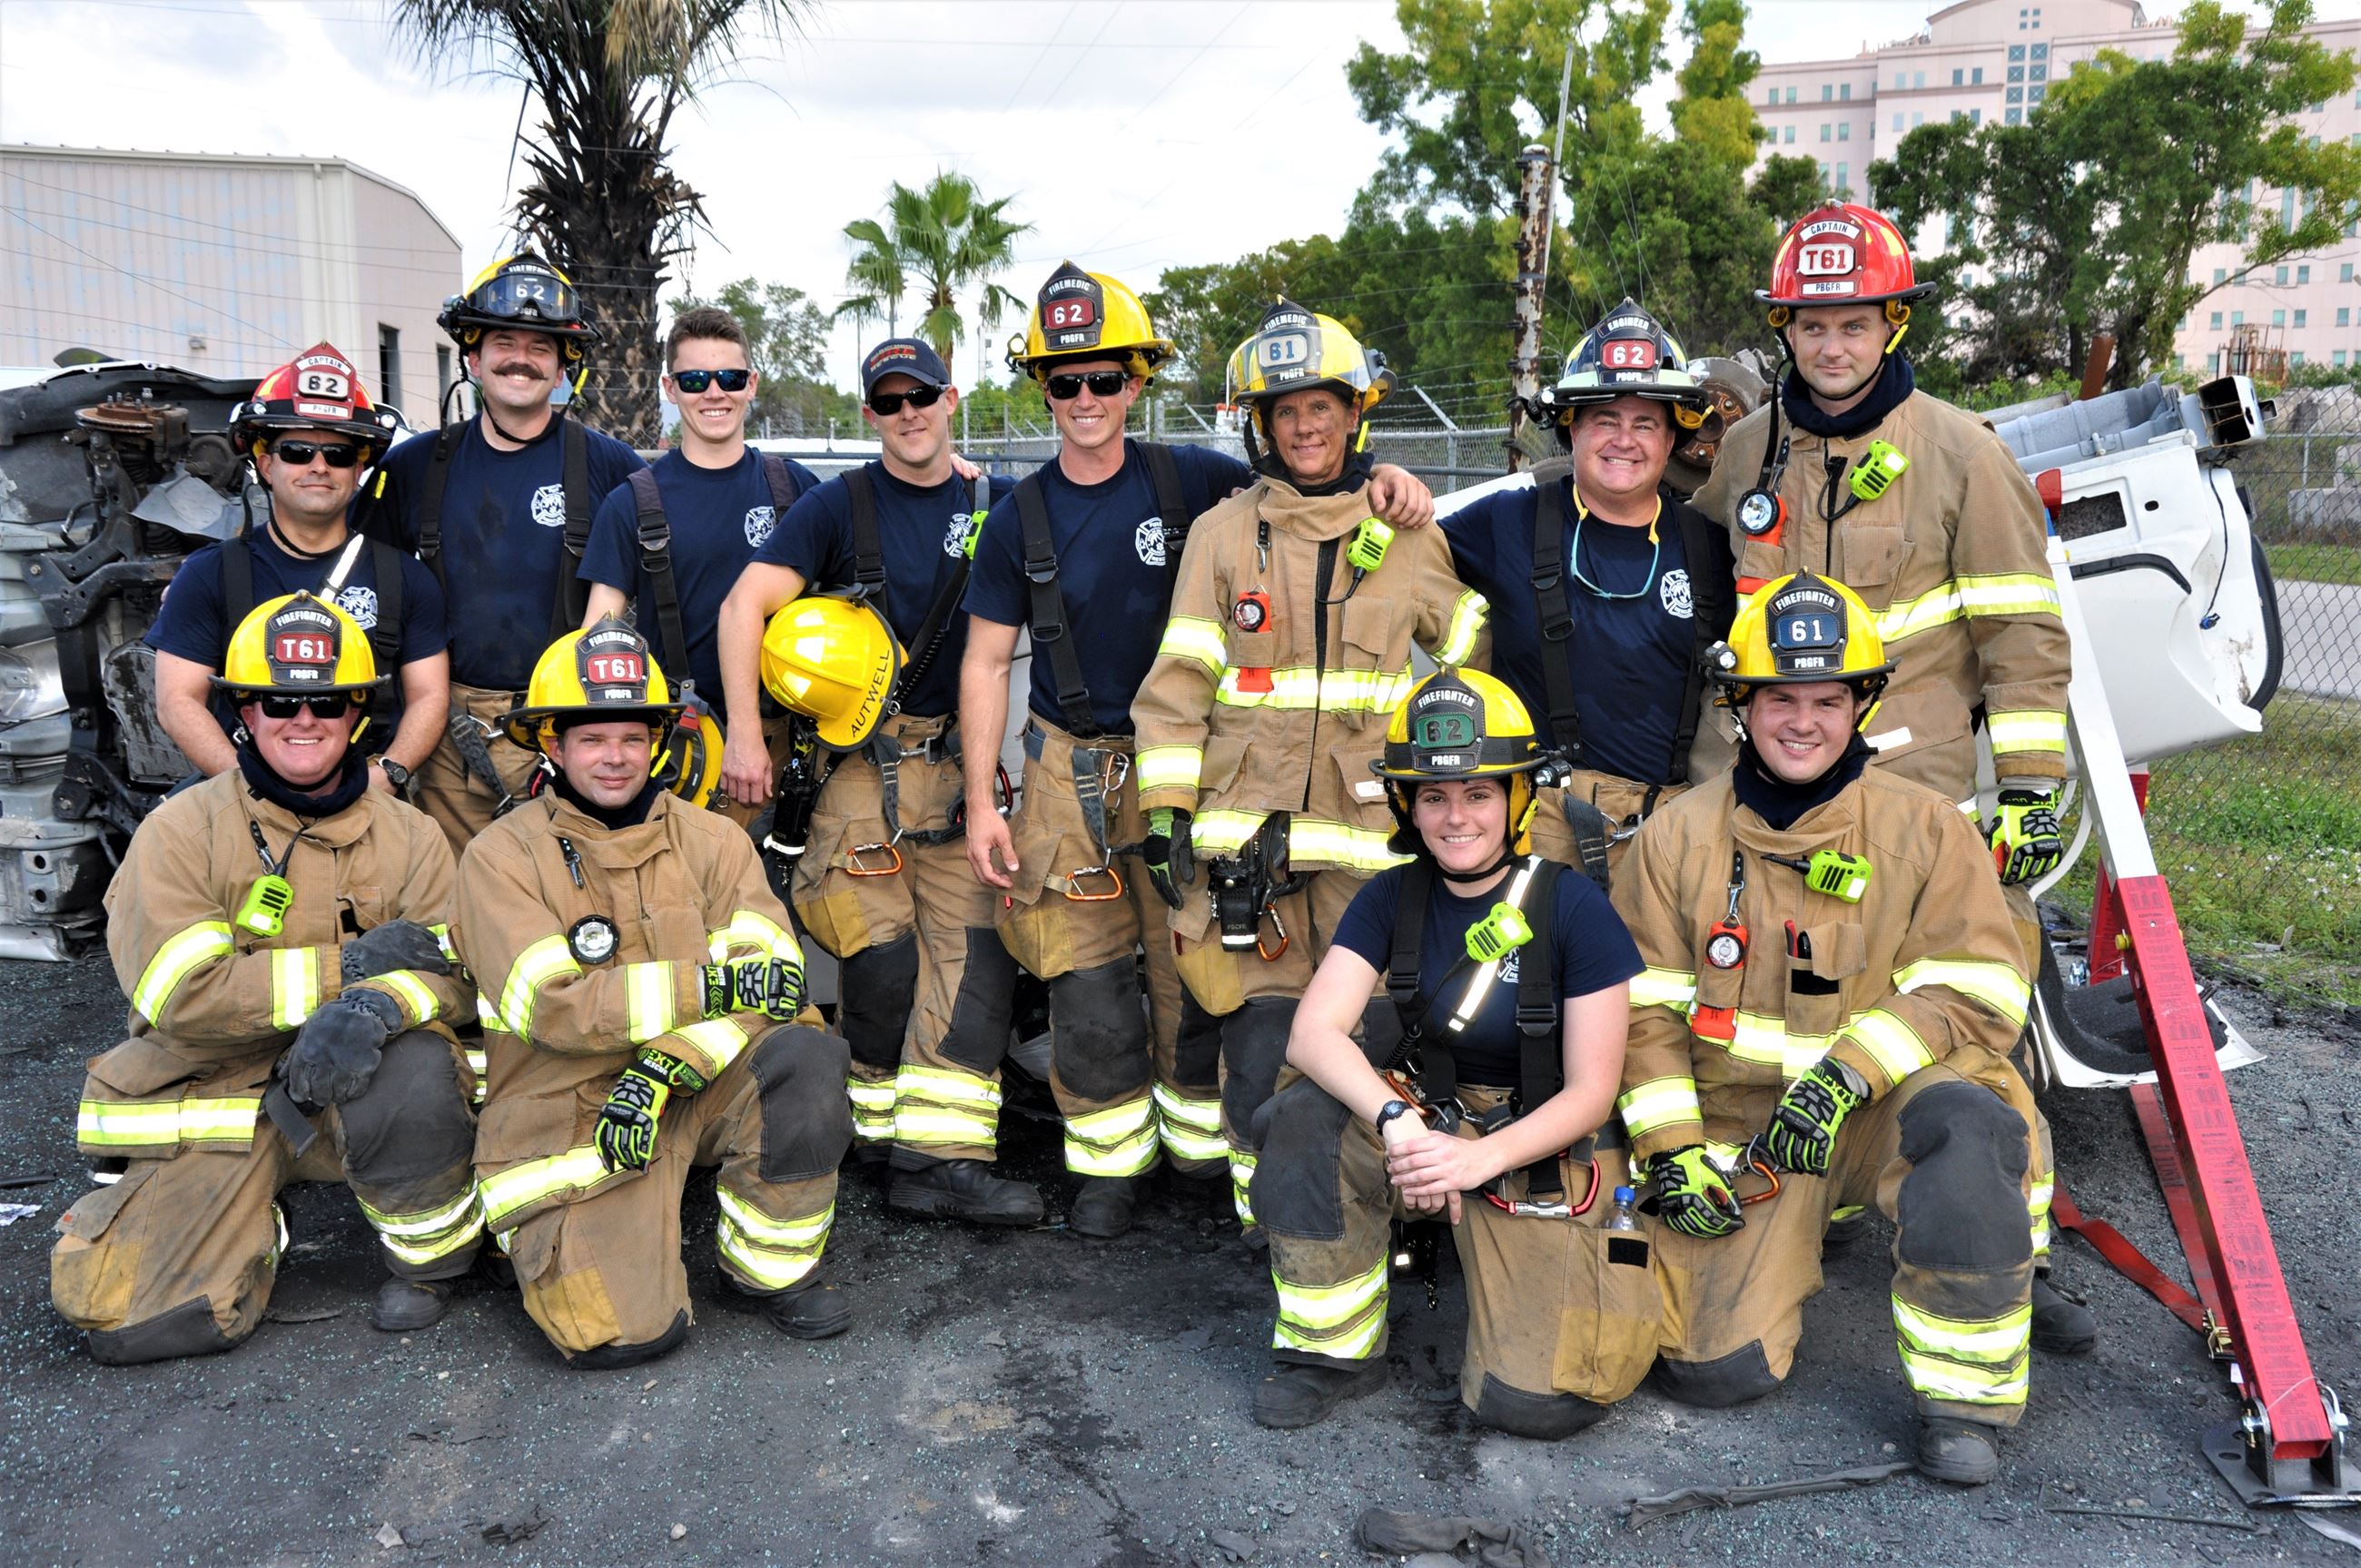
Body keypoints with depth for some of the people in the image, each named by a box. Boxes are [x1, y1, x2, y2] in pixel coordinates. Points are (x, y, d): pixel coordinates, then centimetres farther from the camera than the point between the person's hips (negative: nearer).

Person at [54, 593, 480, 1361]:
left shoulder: (409, 838, 3)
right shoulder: (180, 830, -4)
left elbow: (452, 974, -6)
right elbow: (177, 996, -15)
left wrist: (372, 1007, -30)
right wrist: (349, 964, -19)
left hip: (352, 1089, 0)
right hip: (213, 1099, 0)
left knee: (416, 1074, -34)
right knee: (117, 1312, -14)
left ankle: (433, 1256, -5)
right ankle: (254, 1231, 19)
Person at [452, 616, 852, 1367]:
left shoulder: (712, 840, 5)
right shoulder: (502, 856, -4)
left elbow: (769, 979, -8)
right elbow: (551, 1005, -16)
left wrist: (663, 1067, -24)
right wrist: (710, 985, -22)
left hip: (698, 1093, 3)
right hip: (565, 1116, -2)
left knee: (805, 1058, -29)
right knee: (625, 1332, -20)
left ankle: (771, 1266, -5)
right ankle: (550, 1242, 17)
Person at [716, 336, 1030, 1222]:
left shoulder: (991, 510, 11)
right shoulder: (838, 506, 0)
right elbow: (744, 606, -7)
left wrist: (987, 756, 6)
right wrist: (745, 734, -15)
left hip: (952, 762, 4)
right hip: (854, 764, -3)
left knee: (976, 950, -6)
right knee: (884, 957, -7)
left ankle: (942, 1157, -3)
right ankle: (881, 1120, 16)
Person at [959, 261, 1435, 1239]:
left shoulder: (1189, 482, 0)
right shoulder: (1020, 520, 2)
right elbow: (986, 660, 5)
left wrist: (1390, 487, -22)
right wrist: (981, 800, -1)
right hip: (1068, 773, 1)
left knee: (1196, 970, 3)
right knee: (1085, 982, 4)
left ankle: (1206, 1147, 22)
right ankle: (1111, 1159, 21)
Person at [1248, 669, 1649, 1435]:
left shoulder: (1572, 906, -15)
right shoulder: (1394, 897, -5)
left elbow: (1590, 1093, -13)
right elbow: (1313, 1033, -17)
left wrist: (1479, 1157, -28)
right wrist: (1394, 1119, -35)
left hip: (1545, 1151, -3)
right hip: (1430, 1118, 3)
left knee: (1531, 1401, -16)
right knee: (1309, 1114, -28)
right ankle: (1334, 1347, -9)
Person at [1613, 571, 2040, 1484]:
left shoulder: (1925, 828, 0)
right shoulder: (1678, 837, 3)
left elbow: (1976, 993, -7)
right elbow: (1643, 1006, 4)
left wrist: (1847, 1073, -22)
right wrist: (1670, 1150, -5)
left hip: (1883, 1107, -1)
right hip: (1737, 1120, 1)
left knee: (1969, 1126, -37)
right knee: (1715, 1367, -11)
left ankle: (1962, 1398, -17)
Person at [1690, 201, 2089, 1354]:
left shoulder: (1959, 451, -2)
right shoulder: (1744, 452, 8)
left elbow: (2021, 630, -3)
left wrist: (2031, 785, -8)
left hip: (1924, 792, -3)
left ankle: (2017, 1254, 13)